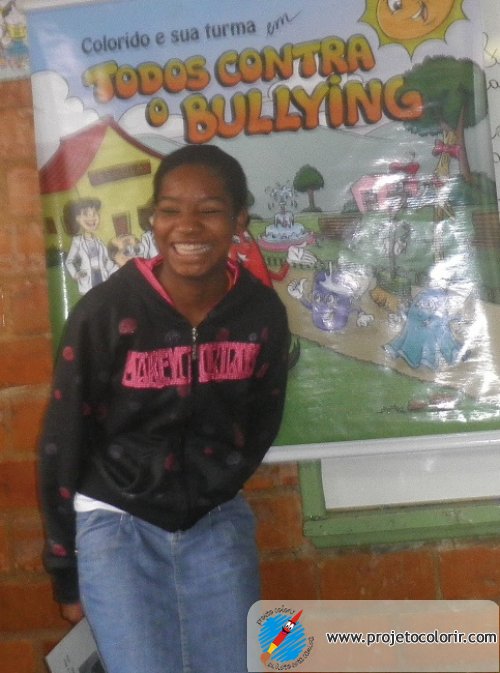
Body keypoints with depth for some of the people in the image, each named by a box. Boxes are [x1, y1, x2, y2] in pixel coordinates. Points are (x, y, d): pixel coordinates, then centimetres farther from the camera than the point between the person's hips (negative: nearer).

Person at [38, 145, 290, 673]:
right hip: (117, 522, -3)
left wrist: (215, 488, 8)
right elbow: (63, 442, -9)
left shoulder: (262, 311, -7)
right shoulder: (105, 311, -17)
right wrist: (64, 569, -3)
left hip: (218, 521, 3)